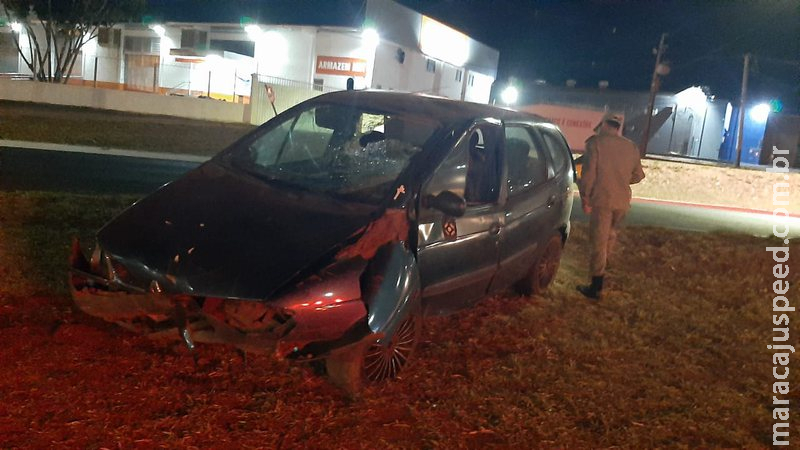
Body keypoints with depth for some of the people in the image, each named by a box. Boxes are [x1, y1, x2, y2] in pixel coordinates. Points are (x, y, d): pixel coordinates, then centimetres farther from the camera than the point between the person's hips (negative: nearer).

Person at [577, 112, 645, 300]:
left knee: (598, 242, -2)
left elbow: (589, 173, -12)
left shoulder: (595, 143, -6)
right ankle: (601, 271, 38)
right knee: (610, 237, 23)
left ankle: (596, 288, -2)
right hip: (622, 201, 5)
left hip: (602, 199, -5)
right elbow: (638, 175, 14)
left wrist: (585, 198, -4)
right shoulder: (631, 147, 9)